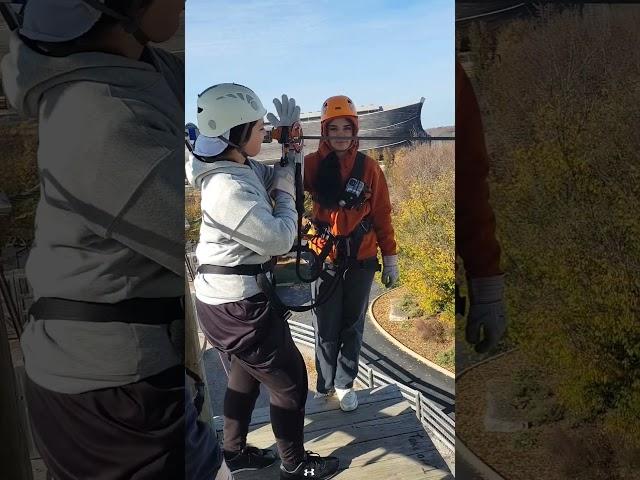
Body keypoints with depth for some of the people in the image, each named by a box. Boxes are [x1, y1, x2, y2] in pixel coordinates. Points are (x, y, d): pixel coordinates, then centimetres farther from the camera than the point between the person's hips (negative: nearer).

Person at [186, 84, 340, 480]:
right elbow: (280, 240, -24)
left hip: (231, 299, 10)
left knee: (246, 372, 26)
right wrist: (285, 196, -9)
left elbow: (282, 176, 15)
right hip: (238, 307, -10)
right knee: (291, 381, 7)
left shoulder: (242, 168, 2)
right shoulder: (230, 188, -27)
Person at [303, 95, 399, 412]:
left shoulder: (368, 167, -2)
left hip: (362, 259, 1)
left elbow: (382, 214, 1)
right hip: (326, 258, -1)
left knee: (352, 326, 13)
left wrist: (390, 257, 2)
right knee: (326, 328, 8)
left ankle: (345, 384, 31)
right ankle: (325, 385, 29)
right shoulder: (313, 163, -5)